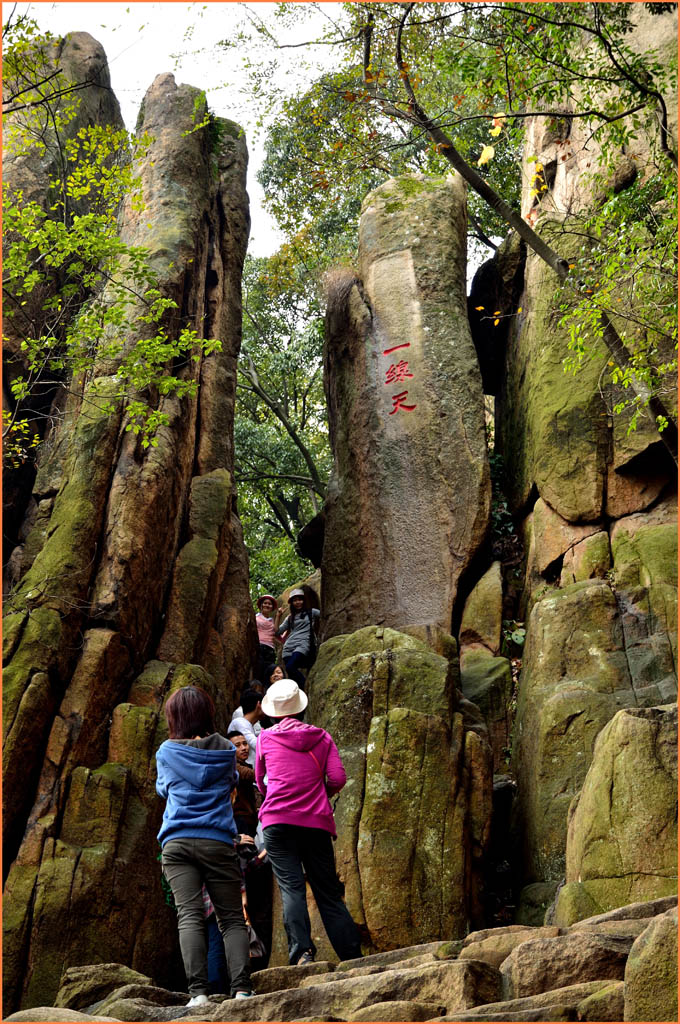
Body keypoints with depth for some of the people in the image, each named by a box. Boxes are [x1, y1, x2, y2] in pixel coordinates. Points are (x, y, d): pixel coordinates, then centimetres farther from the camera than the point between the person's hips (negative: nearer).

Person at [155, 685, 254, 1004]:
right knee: (232, 918, 4)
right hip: (218, 841, 1)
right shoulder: (225, 750, 8)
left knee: (189, 916, -7)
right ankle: (242, 988, -9)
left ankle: (198, 991, -18)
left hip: (177, 842, 0)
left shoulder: (166, 751, 6)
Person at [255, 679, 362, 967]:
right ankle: (354, 960, 3)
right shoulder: (321, 737, 12)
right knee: (329, 893, 7)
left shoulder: (265, 738, 11)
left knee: (291, 887, -8)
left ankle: (301, 951, -26)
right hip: (317, 822, 2)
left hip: (278, 821, -2)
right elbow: (338, 779, 3)